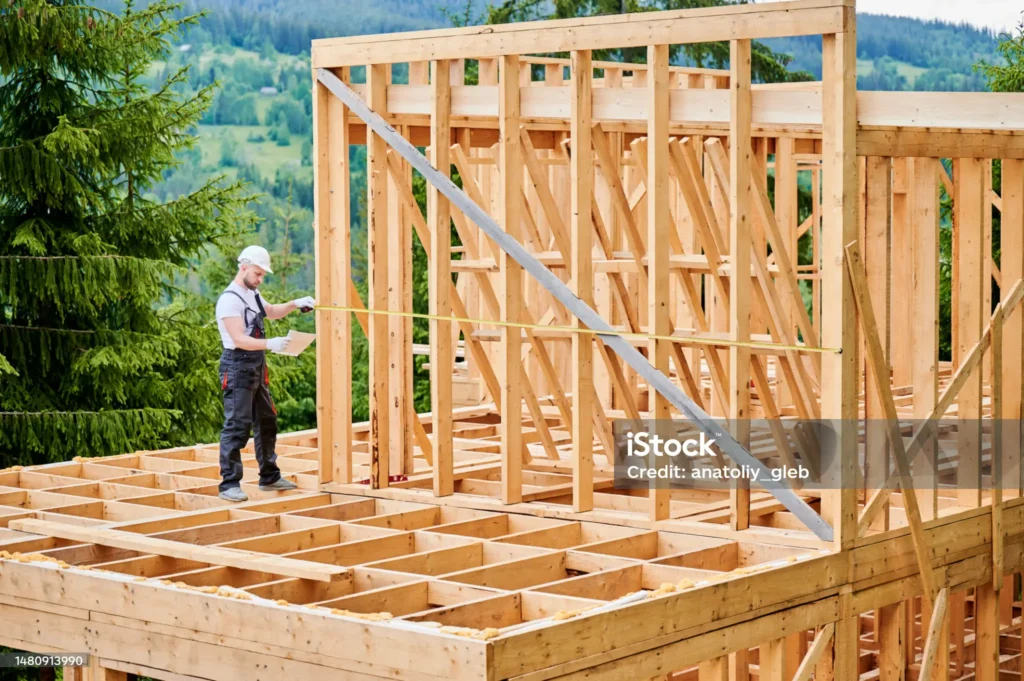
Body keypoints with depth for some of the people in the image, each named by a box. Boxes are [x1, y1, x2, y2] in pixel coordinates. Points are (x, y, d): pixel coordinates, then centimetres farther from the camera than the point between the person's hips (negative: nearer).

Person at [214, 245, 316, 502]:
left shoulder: (252, 295, 14)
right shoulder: (230, 300, -16)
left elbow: (271, 312, 34)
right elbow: (239, 339, -25)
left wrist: (294, 304, 16)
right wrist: (269, 344, -38)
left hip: (257, 368, 10)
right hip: (238, 368, -10)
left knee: (266, 422, 15)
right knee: (237, 426, -12)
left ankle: (269, 477, 27)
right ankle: (229, 485, -11)